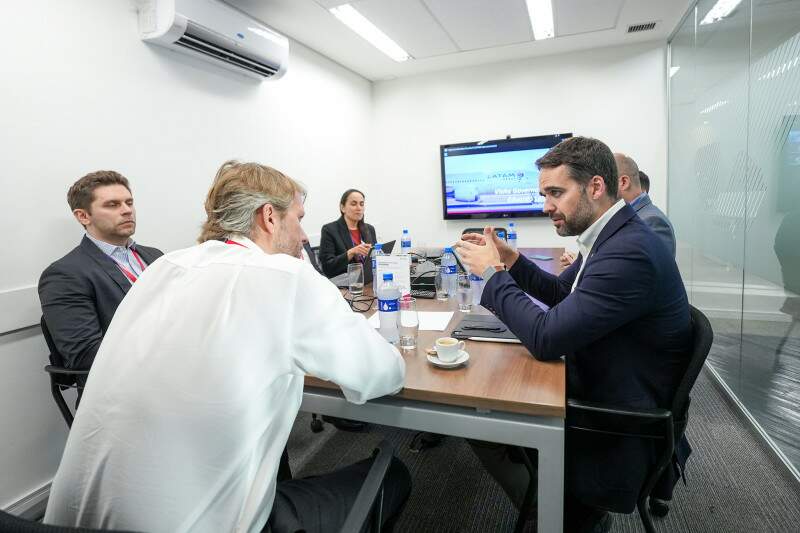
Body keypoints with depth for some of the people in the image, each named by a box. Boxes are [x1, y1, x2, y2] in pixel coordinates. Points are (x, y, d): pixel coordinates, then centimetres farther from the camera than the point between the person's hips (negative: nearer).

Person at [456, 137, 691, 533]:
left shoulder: (629, 252, -29)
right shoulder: (610, 236, 1)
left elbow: (545, 339, -30)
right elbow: (560, 292, 14)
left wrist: (493, 273, -19)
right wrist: (511, 262, -3)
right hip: (593, 384, 8)